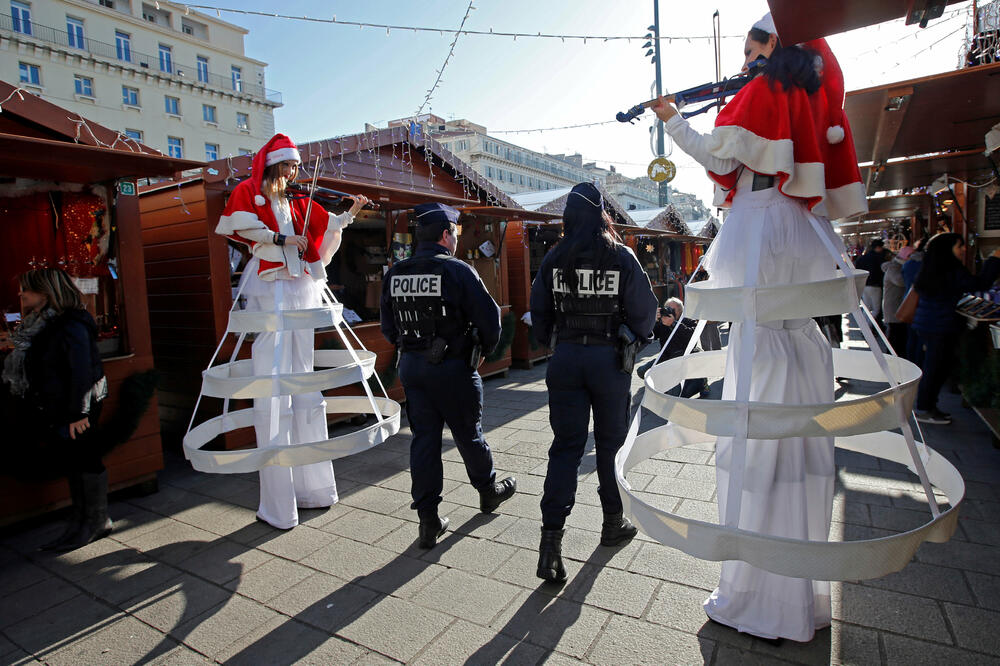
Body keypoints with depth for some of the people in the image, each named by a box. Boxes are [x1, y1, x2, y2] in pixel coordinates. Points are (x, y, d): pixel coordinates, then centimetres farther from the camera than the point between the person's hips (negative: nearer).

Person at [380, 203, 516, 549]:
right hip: (453, 367, -4)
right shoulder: (458, 271, -15)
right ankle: (489, 491, 37)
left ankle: (428, 519, 14)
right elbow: (490, 318, -13)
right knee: (469, 434, 13)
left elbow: (389, 329, 9)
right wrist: (484, 348, 5)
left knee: (424, 438, 10)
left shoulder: (394, 275, 3)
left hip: (411, 366, 5)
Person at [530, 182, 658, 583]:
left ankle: (551, 539, -2)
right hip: (610, 359, -1)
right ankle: (613, 523, 31)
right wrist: (636, 338, 17)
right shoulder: (621, 257, -6)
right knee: (611, 443, 14)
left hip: (566, 358, 2)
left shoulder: (554, 258, 0)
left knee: (565, 446, 5)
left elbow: (539, 312, 5)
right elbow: (644, 309, -3)